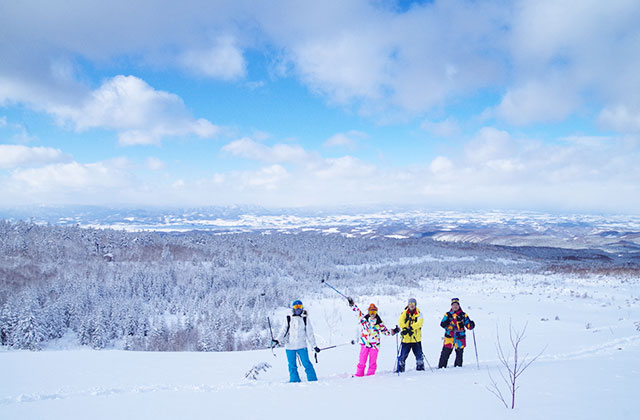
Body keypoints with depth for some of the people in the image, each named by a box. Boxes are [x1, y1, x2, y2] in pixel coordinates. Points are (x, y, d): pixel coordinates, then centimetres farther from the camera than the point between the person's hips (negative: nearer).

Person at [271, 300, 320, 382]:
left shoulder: (305, 319, 4)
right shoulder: (288, 319, 4)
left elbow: (310, 333, 8)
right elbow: (283, 331, 5)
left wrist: (314, 346, 8)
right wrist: (277, 340, -9)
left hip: (302, 345, -1)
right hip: (290, 346, 1)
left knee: (306, 364, -3)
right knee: (292, 365, 6)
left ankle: (313, 380, 8)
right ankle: (295, 380, 17)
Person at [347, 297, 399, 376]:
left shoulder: (379, 322, 5)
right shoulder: (364, 319, 1)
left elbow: (385, 331, 10)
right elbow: (357, 311, 1)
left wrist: (393, 331, -2)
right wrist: (352, 304, -9)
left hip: (374, 345, 1)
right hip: (365, 343, -1)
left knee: (372, 363, 3)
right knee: (362, 362, 1)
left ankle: (370, 376, 13)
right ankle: (358, 375, 10)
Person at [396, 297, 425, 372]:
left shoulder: (418, 313, 2)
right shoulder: (404, 313, 5)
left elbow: (420, 322, -15)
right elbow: (400, 321, -10)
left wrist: (411, 328, -28)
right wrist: (404, 328, -29)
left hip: (416, 338, 0)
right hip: (406, 338, 0)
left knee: (419, 355, 5)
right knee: (403, 355, 0)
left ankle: (420, 367, 22)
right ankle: (400, 368, 11)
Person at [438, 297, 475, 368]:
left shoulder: (463, 315, 9)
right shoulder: (448, 315, 8)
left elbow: (468, 325, 7)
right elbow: (442, 324, 0)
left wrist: (471, 325, -15)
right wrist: (446, 322, -21)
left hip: (460, 337, 1)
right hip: (449, 336, -1)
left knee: (459, 353, 2)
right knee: (445, 353, -3)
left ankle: (458, 366, 15)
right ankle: (441, 366, 4)